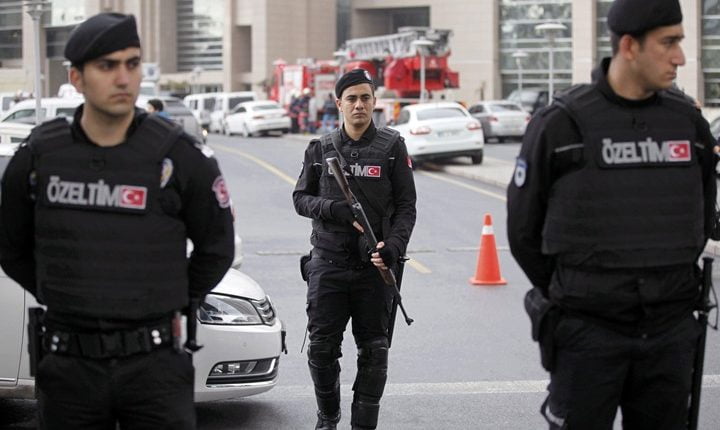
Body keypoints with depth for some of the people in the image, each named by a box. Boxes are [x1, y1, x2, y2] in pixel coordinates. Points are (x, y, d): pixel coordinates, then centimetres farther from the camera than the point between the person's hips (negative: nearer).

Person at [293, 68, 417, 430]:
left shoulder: (392, 147, 2)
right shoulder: (320, 149, 7)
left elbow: (406, 206, 0)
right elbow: (301, 197, 8)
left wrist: (393, 247, -15)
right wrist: (335, 209, -12)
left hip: (375, 266, -1)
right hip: (328, 264, 1)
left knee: (373, 352, 3)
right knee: (322, 347, 3)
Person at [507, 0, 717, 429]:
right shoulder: (561, 125, -7)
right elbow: (524, 227, 2)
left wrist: (672, 283, 13)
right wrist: (569, 294, 6)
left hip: (672, 332, 4)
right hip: (587, 330, -4)